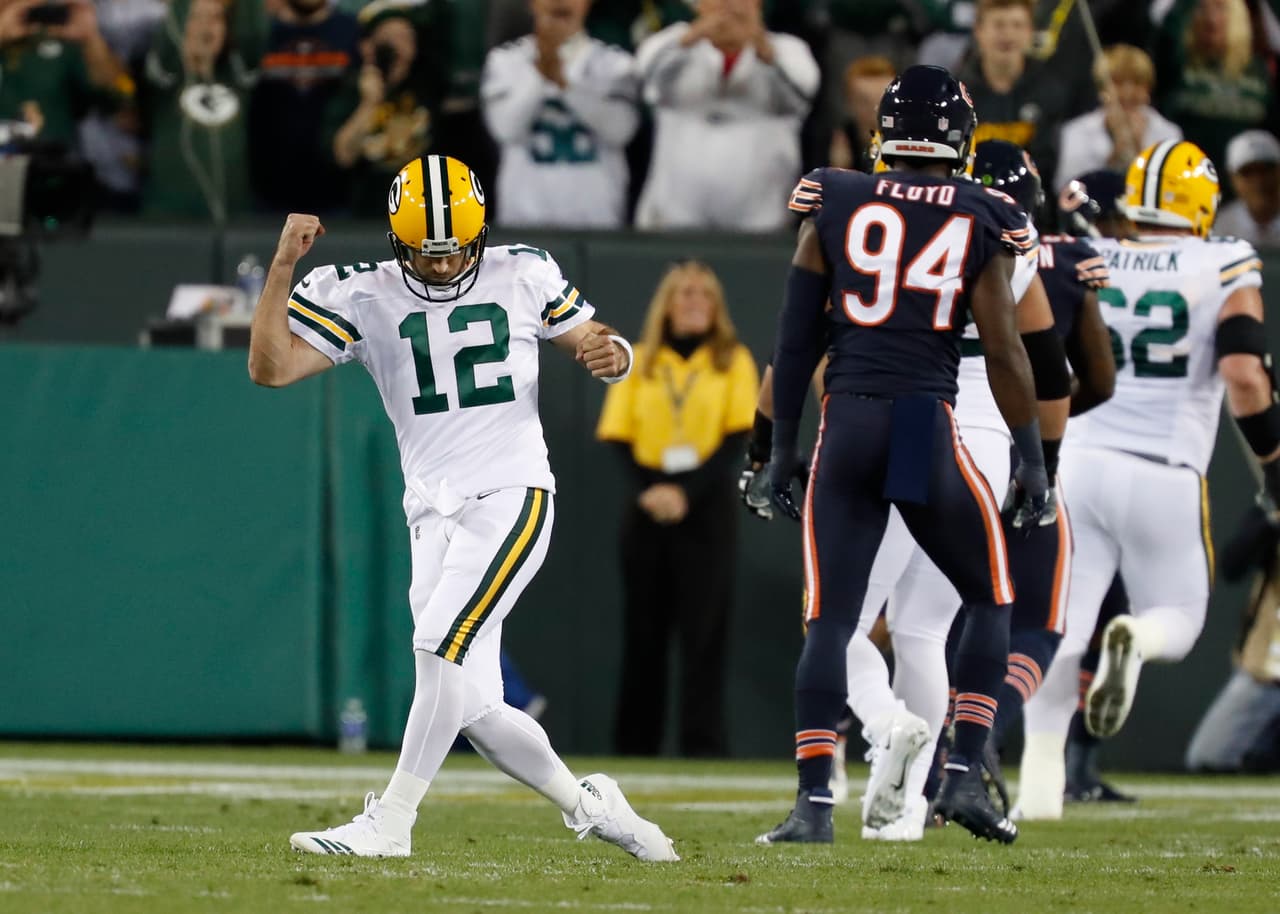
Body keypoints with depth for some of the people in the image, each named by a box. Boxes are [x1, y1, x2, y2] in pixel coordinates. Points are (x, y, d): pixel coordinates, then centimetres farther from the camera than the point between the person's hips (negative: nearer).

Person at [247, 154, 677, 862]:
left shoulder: (522, 276, 3)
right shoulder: (361, 297, 2)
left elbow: (591, 342, 13)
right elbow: (270, 367, -6)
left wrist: (611, 353, -11)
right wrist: (284, 264, -15)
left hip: (512, 493, -3)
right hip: (434, 513, 3)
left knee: (444, 647, -21)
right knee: (472, 706, 2)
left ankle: (390, 823, -19)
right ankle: (586, 804, 22)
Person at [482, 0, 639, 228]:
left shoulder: (613, 62, 6)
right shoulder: (504, 60, 6)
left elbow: (620, 128, -10)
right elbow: (505, 128, -8)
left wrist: (566, 84, -22)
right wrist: (539, 74, -21)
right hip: (525, 214, 0)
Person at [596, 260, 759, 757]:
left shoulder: (732, 360, 5)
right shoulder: (640, 362, 10)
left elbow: (738, 438, -3)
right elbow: (619, 437, 4)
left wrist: (688, 492, -14)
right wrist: (645, 491, -13)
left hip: (706, 507, -2)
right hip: (647, 507, 2)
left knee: (704, 629, -7)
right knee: (643, 632, 4)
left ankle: (703, 745, -7)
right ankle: (632, 748, 9)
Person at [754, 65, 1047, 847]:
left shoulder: (834, 208, 5)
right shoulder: (982, 223, 0)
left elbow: (796, 339, 8)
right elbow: (1004, 351, 0)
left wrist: (782, 447, 16)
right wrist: (1033, 461, 8)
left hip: (847, 428, 2)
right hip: (928, 428, -2)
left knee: (831, 620, 4)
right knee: (991, 601, 17)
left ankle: (814, 803, -6)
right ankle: (965, 777, 8)